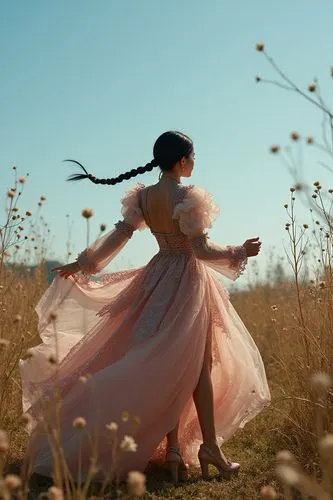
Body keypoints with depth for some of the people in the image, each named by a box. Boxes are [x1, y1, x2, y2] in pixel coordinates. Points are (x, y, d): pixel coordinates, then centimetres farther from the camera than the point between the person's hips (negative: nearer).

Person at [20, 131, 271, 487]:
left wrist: (83, 263, 8)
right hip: (187, 281, -6)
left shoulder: (142, 196, 4)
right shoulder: (187, 197, -14)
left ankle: (173, 448, 8)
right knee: (198, 364, 2)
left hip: (157, 279, 6)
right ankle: (209, 446, 5)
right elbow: (201, 249, -16)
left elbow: (119, 234, 1)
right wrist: (241, 251, -5)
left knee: (167, 364, 8)